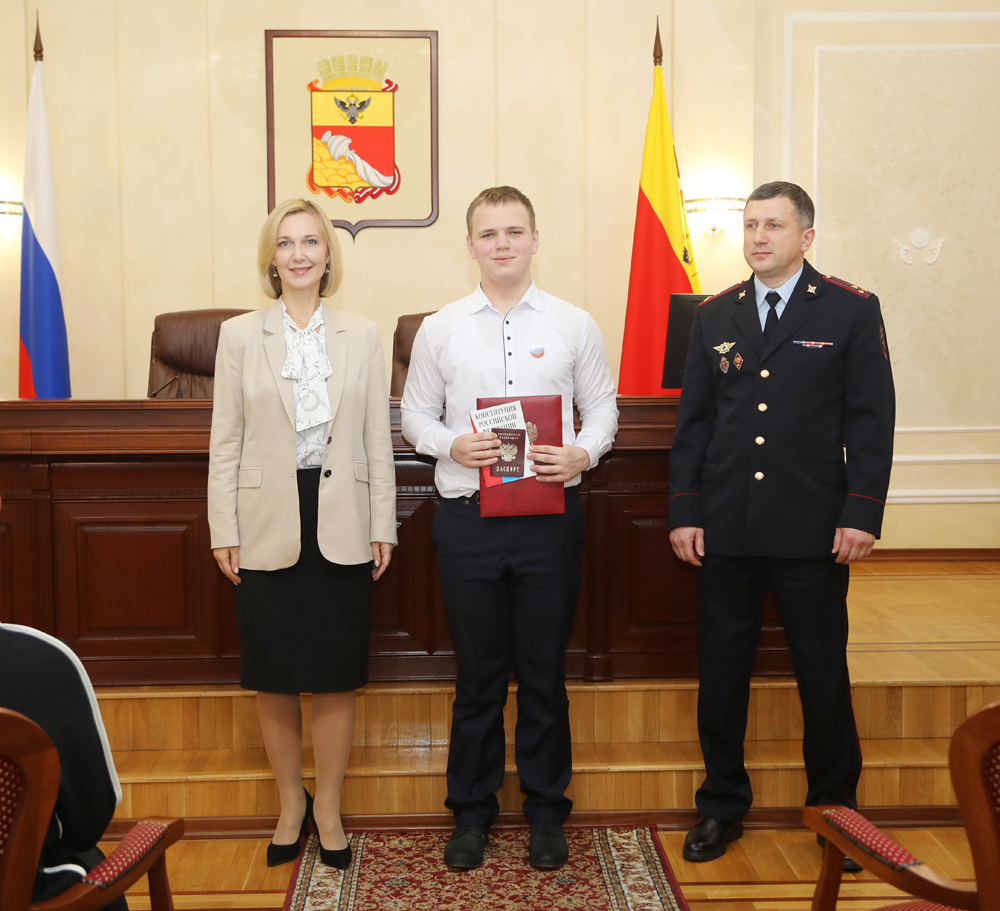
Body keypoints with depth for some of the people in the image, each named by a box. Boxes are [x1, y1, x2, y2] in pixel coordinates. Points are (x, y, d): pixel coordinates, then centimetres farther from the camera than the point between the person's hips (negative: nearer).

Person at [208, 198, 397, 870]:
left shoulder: (362, 336, 5)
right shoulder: (239, 335, 3)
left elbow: (378, 438, 5)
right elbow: (226, 440, 3)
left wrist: (383, 525, 2)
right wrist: (224, 530, -1)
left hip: (340, 523, 0)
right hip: (268, 525, 0)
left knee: (337, 677, 6)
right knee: (274, 678, 9)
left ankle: (329, 809, 25)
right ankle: (291, 805, 29)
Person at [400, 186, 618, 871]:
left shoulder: (574, 325, 4)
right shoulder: (440, 329, 6)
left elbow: (602, 404, 8)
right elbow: (415, 413, 10)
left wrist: (584, 453, -12)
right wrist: (452, 445, -10)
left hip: (550, 515, 0)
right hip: (468, 518, 1)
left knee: (545, 673, 8)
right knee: (478, 673, 9)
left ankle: (546, 810, 25)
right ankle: (472, 810, 26)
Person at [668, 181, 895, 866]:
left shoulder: (852, 310, 1)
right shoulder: (715, 315, 9)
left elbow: (872, 420, -2)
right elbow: (693, 421, 9)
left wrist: (862, 514, -9)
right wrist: (684, 512, 3)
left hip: (812, 529, -2)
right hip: (726, 528, 3)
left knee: (823, 675, 8)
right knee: (721, 673, 8)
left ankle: (835, 808, 27)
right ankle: (723, 806, 25)